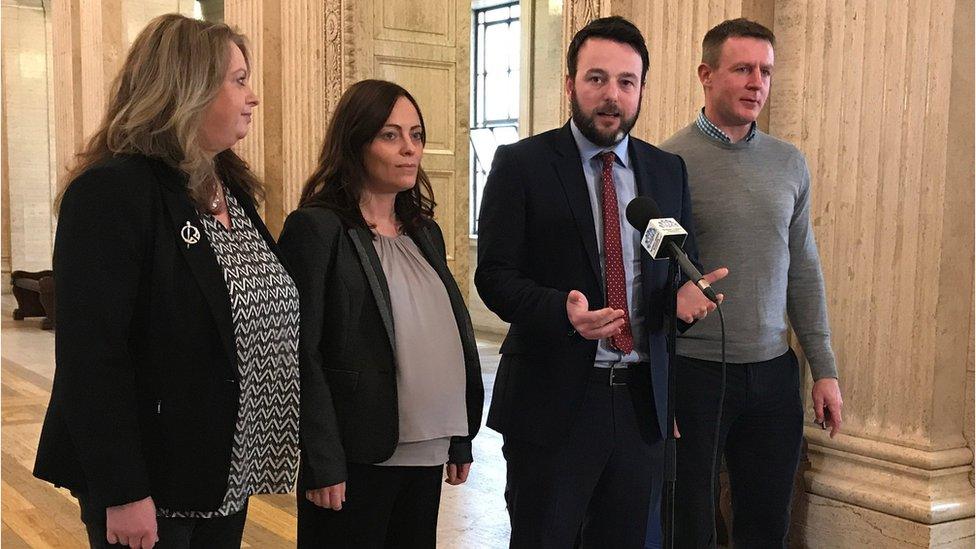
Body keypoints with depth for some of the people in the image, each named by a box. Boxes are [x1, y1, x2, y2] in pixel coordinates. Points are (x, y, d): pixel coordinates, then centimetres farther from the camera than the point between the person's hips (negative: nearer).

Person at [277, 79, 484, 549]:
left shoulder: (425, 232, 12)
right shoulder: (317, 228, -9)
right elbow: (302, 353, -14)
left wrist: (462, 438, 13)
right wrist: (322, 463, -17)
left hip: (427, 454, 7)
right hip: (357, 458, -6)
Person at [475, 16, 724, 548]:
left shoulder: (669, 170, 8)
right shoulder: (521, 164, -5)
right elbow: (494, 274, -9)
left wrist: (686, 293, -11)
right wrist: (563, 310, -27)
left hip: (642, 399, 4)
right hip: (553, 400, -4)